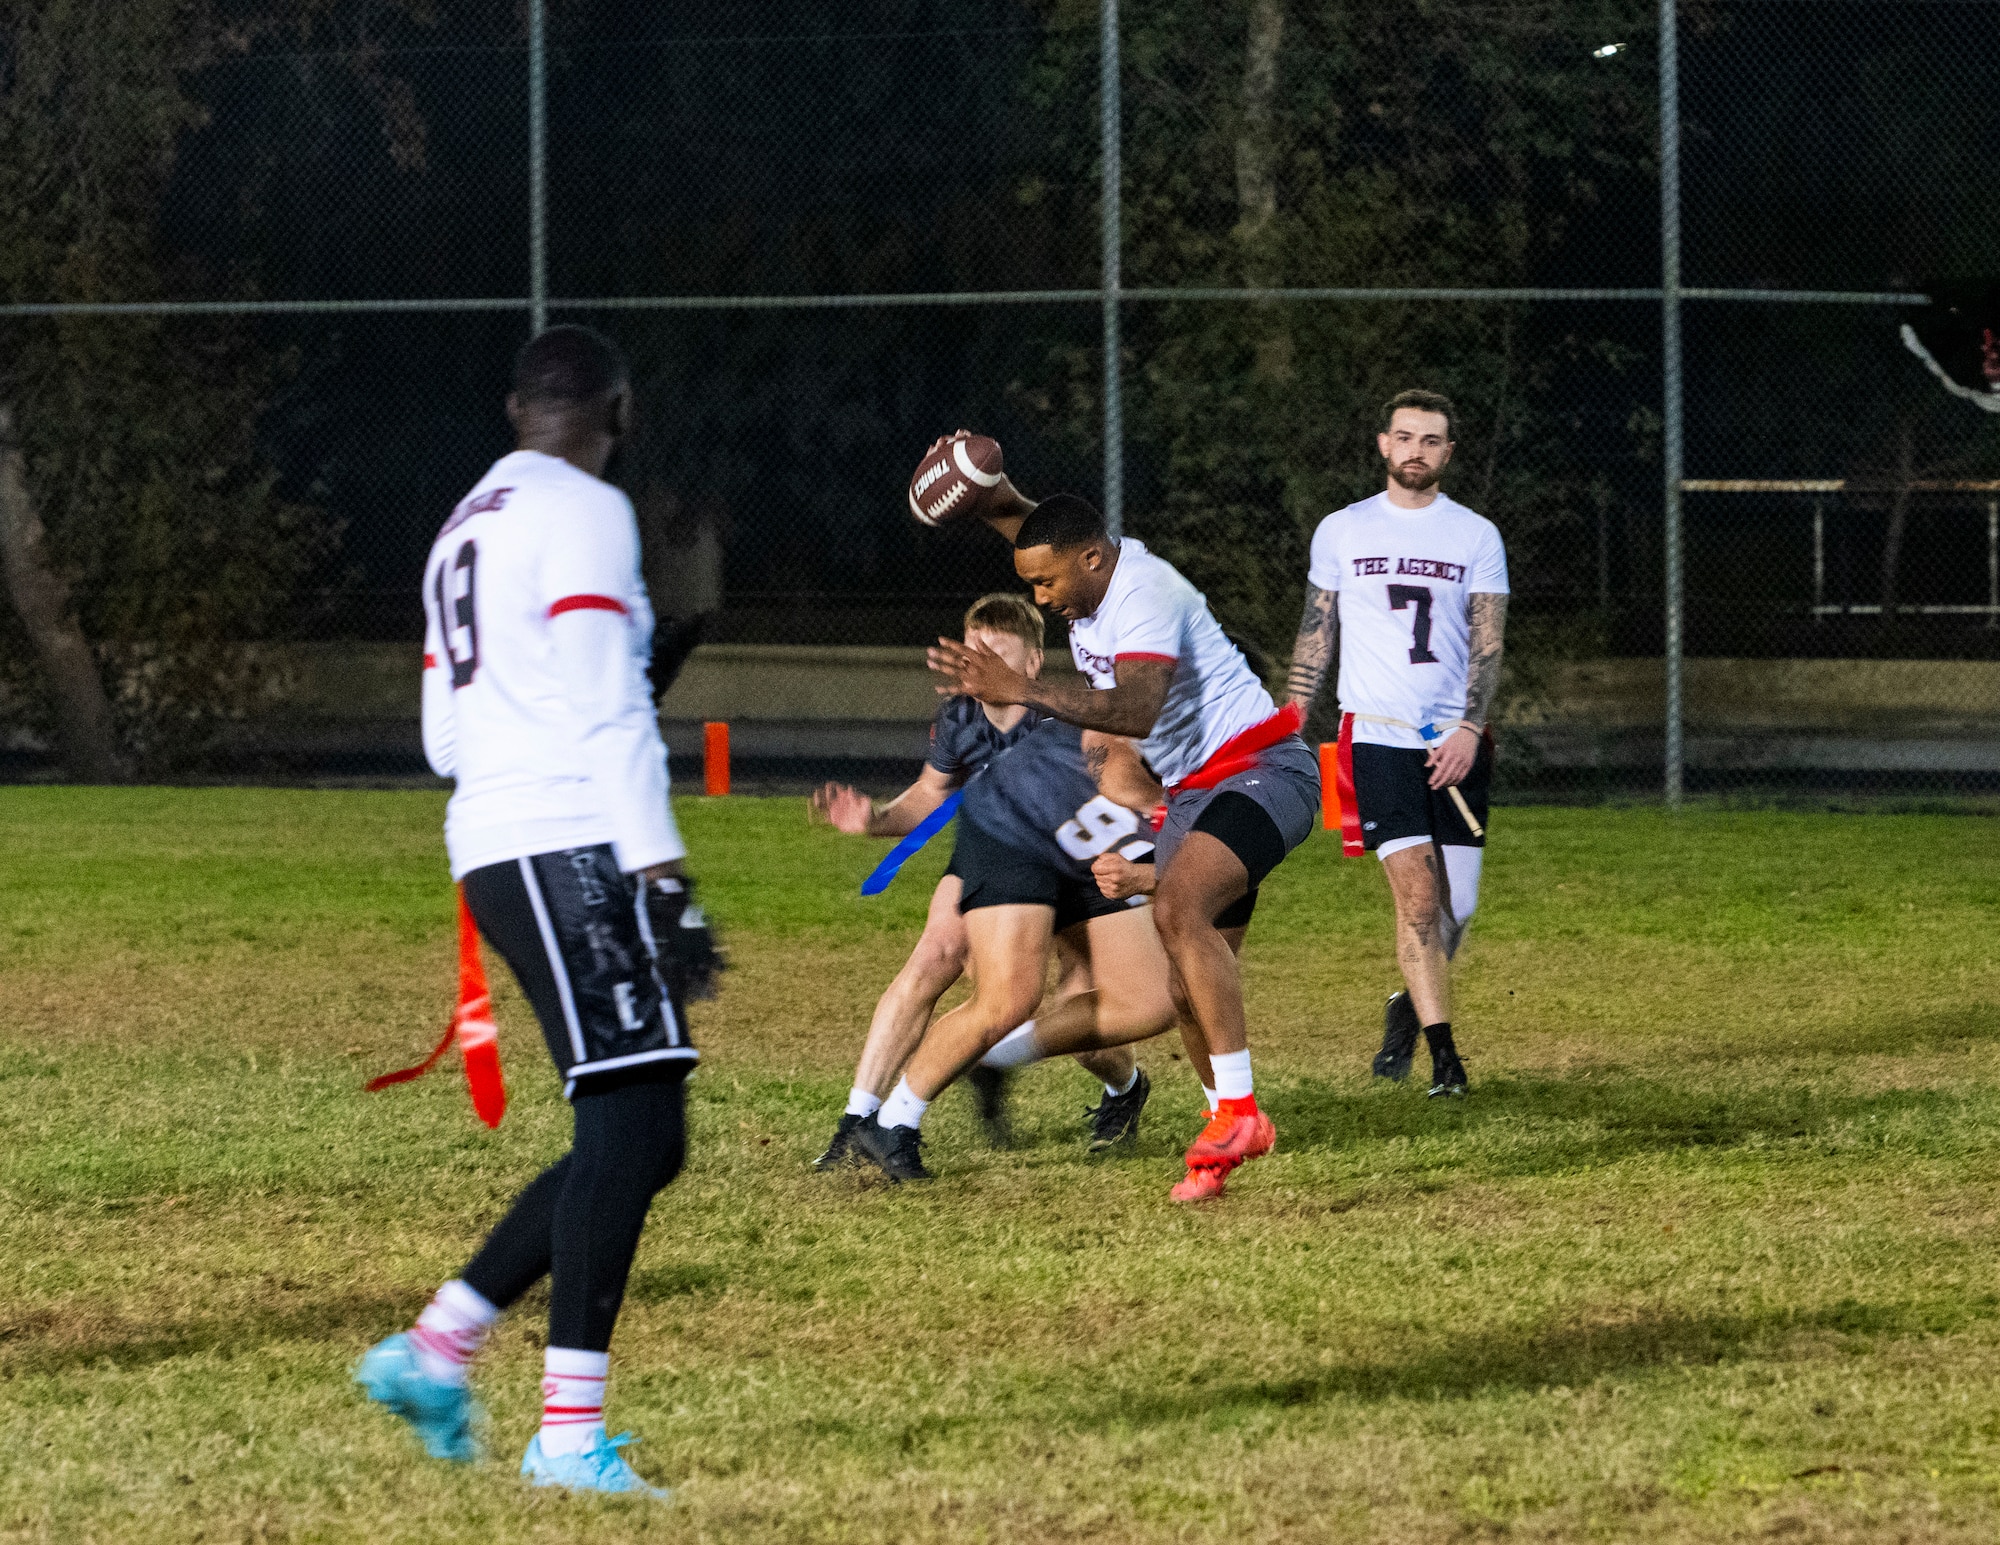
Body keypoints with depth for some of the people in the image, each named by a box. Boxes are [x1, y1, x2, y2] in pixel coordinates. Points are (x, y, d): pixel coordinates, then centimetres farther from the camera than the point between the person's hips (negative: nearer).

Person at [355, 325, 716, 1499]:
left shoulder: (465, 533, 22)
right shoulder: (585, 514, -5)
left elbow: (446, 739, 24)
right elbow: (608, 711, -14)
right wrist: (666, 878, -17)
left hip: (496, 846, 9)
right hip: (574, 843, -9)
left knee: (643, 1139, 10)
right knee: (629, 1125, -14)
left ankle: (436, 1347, 10)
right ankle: (571, 1427, -21)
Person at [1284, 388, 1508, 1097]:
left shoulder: (1476, 536, 6)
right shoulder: (1340, 531, 7)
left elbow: (1488, 644, 0)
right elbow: (1316, 633, 13)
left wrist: (1469, 729, -13)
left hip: (1456, 744, 1)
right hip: (1377, 737, -1)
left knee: (1455, 908, 2)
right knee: (1417, 894, -14)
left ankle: (1408, 1006, 31)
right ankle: (1443, 1055, -11)